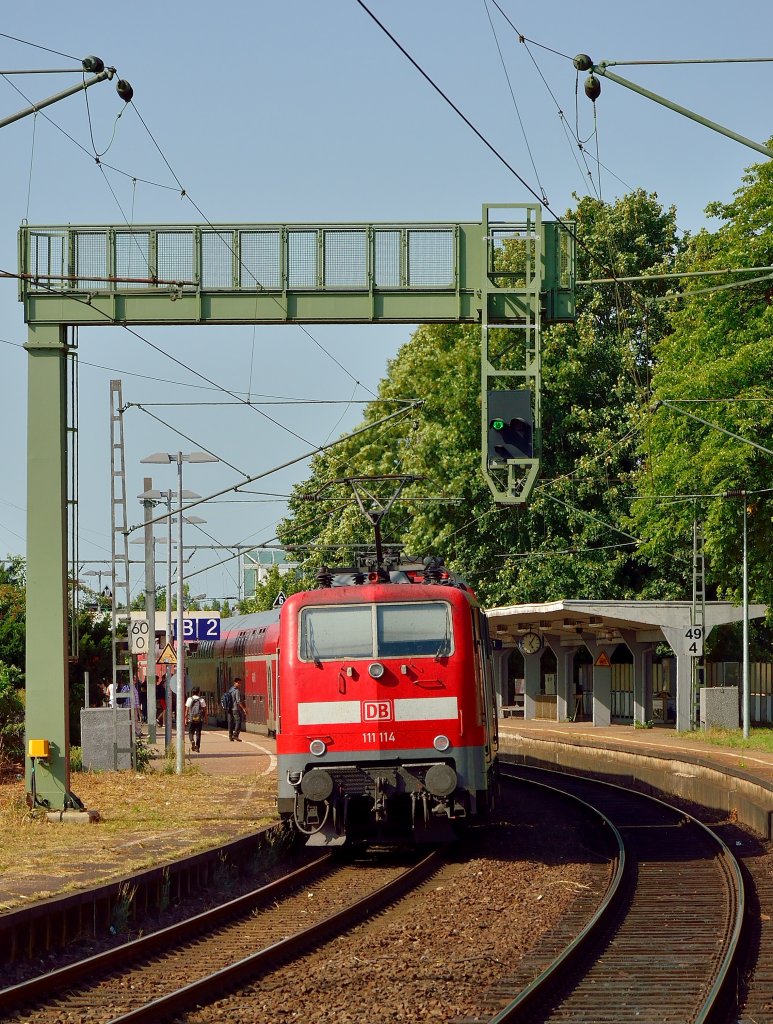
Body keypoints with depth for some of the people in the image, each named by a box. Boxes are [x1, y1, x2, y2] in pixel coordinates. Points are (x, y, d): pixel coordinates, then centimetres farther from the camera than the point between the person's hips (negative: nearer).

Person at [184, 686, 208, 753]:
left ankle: (192, 741, -18)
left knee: (191, 732, 11)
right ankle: (197, 747, 4)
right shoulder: (202, 700, 1)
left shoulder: (189, 699, -1)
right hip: (199, 719, 1)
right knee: (198, 733, 7)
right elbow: (205, 710, 1)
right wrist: (206, 717, 10)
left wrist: (186, 718, 5)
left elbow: (187, 710, -1)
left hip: (191, 719, -1)